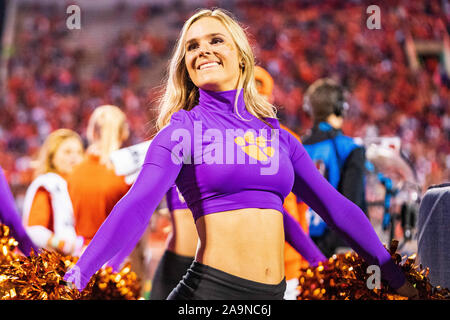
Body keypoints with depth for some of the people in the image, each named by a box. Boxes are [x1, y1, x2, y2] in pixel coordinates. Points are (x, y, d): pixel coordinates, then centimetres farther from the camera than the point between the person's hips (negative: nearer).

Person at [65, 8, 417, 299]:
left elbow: (335, 206, 16)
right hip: (212, 289, -4)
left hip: (274, 290, 4)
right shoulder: (183, 130, 0)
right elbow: (137, 206, -13)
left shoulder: (274, 134, 13)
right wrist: (78, 277, -26)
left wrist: (397, 276, 15)